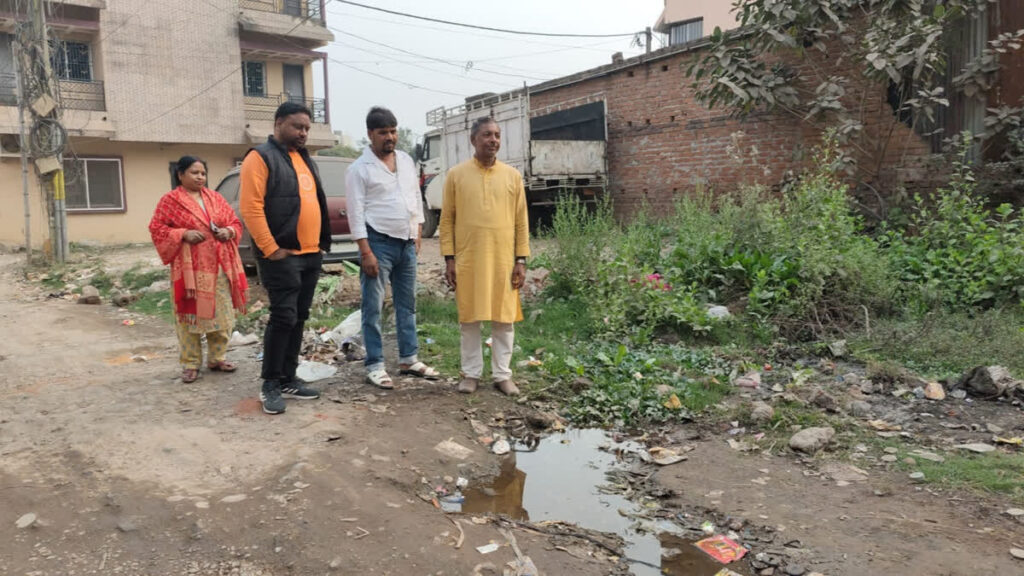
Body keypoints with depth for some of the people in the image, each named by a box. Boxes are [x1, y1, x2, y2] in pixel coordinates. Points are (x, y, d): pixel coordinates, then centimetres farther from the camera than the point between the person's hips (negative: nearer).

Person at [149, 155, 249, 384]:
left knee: (222, 314, 6)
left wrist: (228, 231, -6)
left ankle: (217, 358, 20)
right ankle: (190, 363, 9)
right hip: (189, 268, -4)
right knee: (190, 315, 0)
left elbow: (235, 222, 16)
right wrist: (183, 234, -15)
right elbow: (156, 228, -2)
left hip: (220, 266, 4)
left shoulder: (215, 198, 13)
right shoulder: (170, 200, 1)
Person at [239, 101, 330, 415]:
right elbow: (250, 207, -15)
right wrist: (270, 249, -18)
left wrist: (322, 242, 14)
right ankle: (270, 385, 4)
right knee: (283, 317, -8)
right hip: (282, 255, -8)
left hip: (311, 254, 8)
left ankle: (288, 379, 20)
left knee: (299, 318, 10)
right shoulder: (261, 157, -7)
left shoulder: (305, 159, 19)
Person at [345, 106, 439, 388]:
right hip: (378, 243, -6)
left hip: (406, 242, 7)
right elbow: (356, 213, -12)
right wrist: (366, 252, -17)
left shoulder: (407, 161, 10)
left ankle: (409, 359, 23)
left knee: (407, 303, 13)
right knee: (373, 307, 0)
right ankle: (374, 365, 7)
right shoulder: (359, 168, -9)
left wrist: (417, 233, 10)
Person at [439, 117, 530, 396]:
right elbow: (447, 219, 3)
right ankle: (471, 373, 19)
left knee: (504, 318, 5)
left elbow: (521, 221, 6)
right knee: (469, 318, 6)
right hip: (467, 260, -1)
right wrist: (449, 259, -3)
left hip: (503, 260, 1)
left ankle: (502, 374, 17)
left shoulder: (512, 175, 5)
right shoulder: (456, 175, 2)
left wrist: (521, 260, 0)